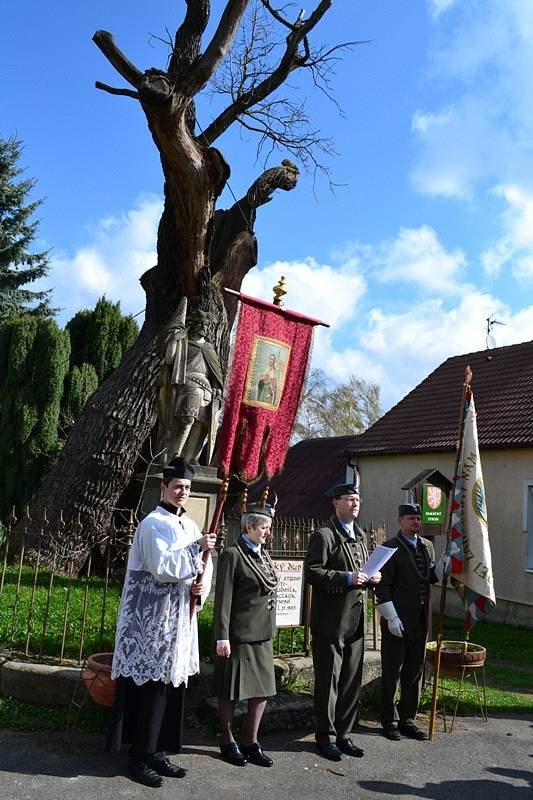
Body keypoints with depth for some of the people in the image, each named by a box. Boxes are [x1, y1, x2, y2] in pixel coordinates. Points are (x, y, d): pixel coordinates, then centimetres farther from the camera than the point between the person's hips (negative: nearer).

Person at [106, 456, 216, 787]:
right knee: (150, 686, -2)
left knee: (171, 684, 12)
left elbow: (203, 562, 15)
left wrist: (203, 584, -6)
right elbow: (162, 568, -21)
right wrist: (196, 547, -21)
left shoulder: (190, 524, 12)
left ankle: (157, 750, 24)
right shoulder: (153, 524, -12)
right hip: (152, 618, -8)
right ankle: (139, 757, 11)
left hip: (179, 617, 8)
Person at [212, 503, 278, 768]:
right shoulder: (232, 555, -11)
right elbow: (223, 598, -13)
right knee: (230, 691, 7)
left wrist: (269, 630, 17)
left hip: (262, 634, 8)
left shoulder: (263, 554, 12)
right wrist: (222, 637, -16)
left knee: (262, 689, 12)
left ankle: (251, 743, 25)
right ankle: (227, 741, 24)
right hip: (239, 635, -7)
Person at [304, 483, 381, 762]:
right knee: (328, 681, 4)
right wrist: (347, 578, -24)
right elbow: (312, 573, -17)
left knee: (352, 681, 14)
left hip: (356, 621, 8)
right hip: (330, 621, -7)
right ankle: (325, 737, 18)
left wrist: (372, 578, 4)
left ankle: (343, 734, 28)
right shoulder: (323, 535, -10)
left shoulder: (360, 536, 16)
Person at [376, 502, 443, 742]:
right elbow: (383, 586, -12)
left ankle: (407, 719, 28)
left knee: (414, 672, 15)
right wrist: (391, 617, -16)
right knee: (392, 673, 6)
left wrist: (443, 566, -3)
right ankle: (389, 721, 19)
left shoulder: (427, 546, 11)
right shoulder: (390, 547, -10)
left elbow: (430, 577, 17)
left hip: (420, 621, 6)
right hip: (397, 622, -6)